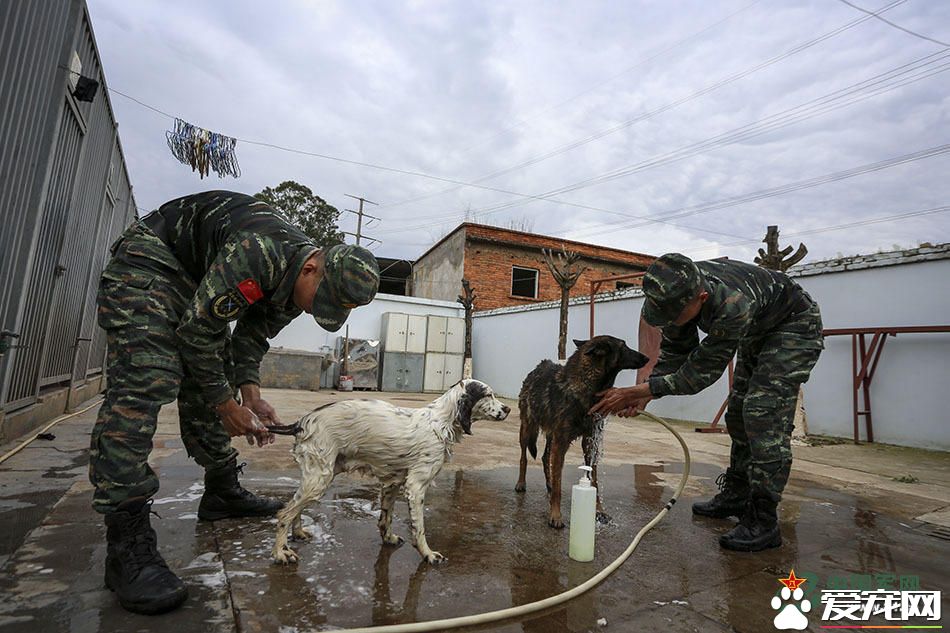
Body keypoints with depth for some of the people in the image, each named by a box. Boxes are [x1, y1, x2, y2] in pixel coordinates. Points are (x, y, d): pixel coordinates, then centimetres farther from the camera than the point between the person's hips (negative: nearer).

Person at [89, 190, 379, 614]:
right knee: (144, 383, -22)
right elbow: (196, 332, -30)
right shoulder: (255, 254, -37)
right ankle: (126, 542, -20)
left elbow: (252, 337, 2)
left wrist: (251, 396, -11)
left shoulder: (297, 279, -8)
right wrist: (227, 407, -20)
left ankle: (222, 492, 20)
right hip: (149, 259, -9)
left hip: (198, 280, 9)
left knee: (206, 389, 8)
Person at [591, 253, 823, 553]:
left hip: (795, 325, -8)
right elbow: (675, 350, -10)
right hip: (758, 330, 8)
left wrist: (639, 390, -38)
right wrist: (643, 395, -21)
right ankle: (736, 496, 24)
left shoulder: (733, 305, -45)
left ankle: (763, 522, -12)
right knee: (739, 412, 10)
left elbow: (702, 371, -36)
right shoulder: (680, 291, -22)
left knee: (764, 412, -19)